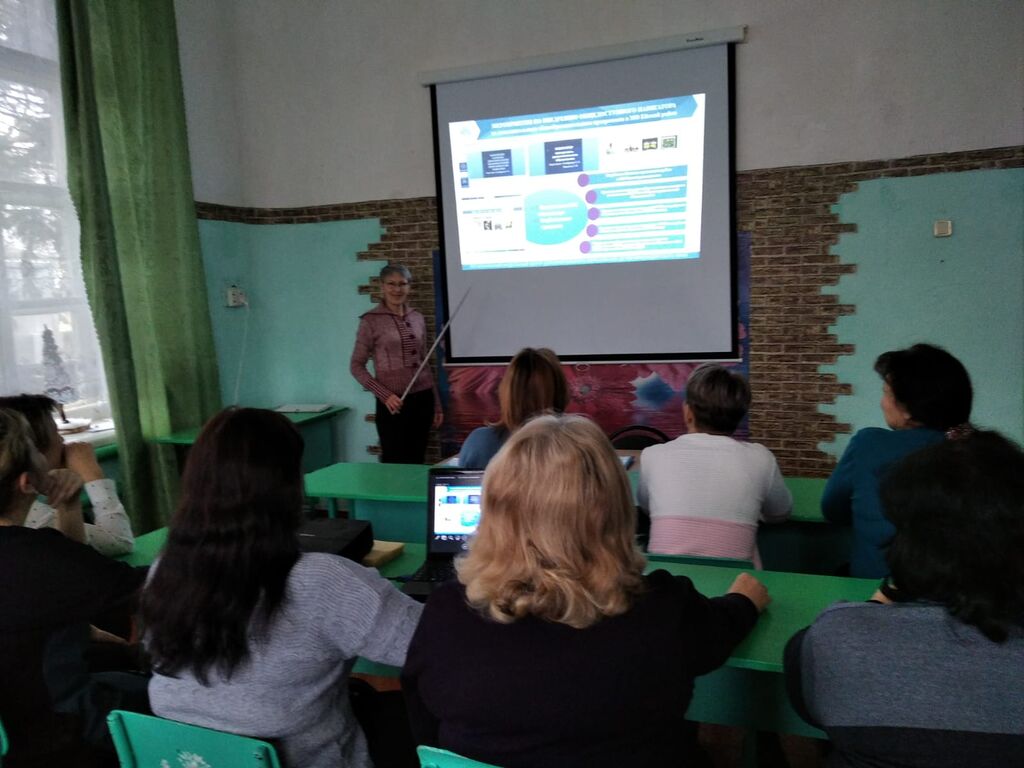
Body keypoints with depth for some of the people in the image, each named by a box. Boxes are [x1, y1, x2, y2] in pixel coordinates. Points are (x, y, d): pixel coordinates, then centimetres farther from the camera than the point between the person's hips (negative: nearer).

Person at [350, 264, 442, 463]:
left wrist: (437, 404, 13)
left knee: (417, 463, 11)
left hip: (422, 399, 4)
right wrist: (384, 395, -15)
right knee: (395, 464, 0)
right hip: (393, 403, -4)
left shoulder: (417, 318, 8)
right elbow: (356, 366, -4)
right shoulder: (371, 321, -5)